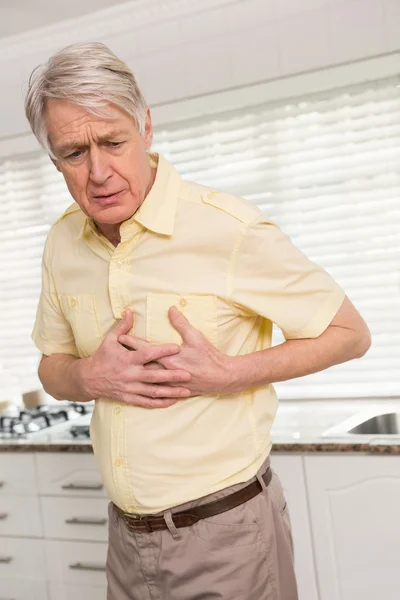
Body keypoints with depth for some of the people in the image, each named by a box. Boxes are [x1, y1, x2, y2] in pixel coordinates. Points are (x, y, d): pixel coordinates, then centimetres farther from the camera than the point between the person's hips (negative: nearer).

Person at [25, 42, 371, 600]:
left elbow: (350, 334, -10)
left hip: (226, 532, -5)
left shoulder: (231, 229, -19)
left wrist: (227, 375, -21)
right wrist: (91, 376, -11)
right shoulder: (62, 243, 0)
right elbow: (53, 368, 13)